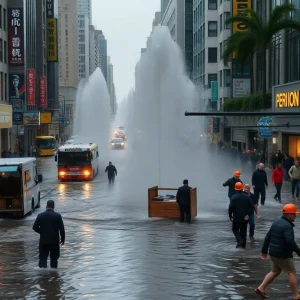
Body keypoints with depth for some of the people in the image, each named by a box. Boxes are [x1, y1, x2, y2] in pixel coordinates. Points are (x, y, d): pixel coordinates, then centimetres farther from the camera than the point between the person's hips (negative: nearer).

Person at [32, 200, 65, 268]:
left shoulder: (40, 216, -4)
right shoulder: (58, 216, -7)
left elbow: (35, 227, -2)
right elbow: (61, 229, -7)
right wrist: (62, 239, 4)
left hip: (43, 240, 0)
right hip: (54, 240, 0)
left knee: (43, 257, 6)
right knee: (54, 258, 11)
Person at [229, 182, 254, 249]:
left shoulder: (233, 197, -13)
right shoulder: (247, 197, -2)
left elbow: (231, 207, -15)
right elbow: (252, 206, -3)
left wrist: (230, 215, -3)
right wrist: (248, 214, 1)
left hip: (236, 217, -3)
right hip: (245, 217, 3)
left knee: (235, 229, 13)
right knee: (243, 230, 15)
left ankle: (239, 240, -8)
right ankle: (243, 244, 18)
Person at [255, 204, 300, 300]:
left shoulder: (277, 222, 9)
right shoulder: (287, 225, -19)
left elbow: (268, 237, 13)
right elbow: (290, 242, -30)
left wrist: (264, 251, 19)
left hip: (273, 252, 9)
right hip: (283, 255, -9)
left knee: (275, 272, 20)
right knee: (292, 272, 2)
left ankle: (261, 288, 13)